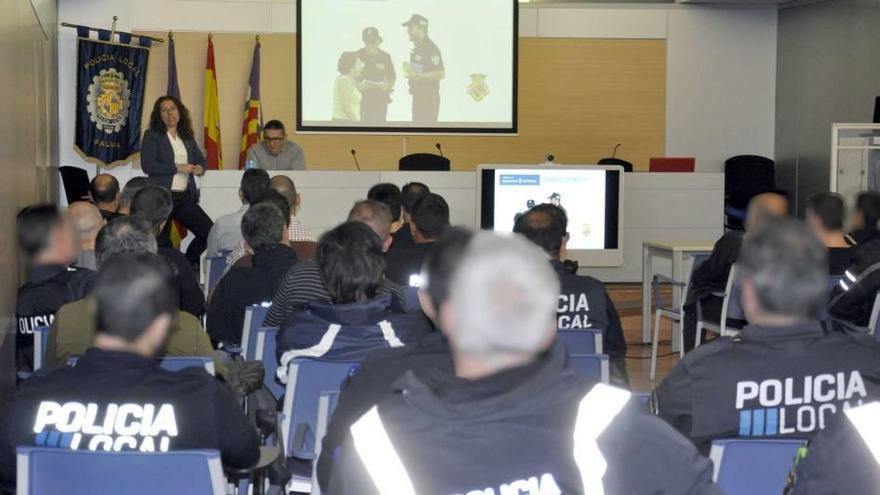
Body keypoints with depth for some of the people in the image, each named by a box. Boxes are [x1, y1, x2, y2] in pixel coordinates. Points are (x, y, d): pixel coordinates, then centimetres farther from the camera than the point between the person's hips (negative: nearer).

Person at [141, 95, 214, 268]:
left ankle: (187, 264, 14)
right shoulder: (152, 135, 0)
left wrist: (200, 168, -4)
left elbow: (200, 159, 21)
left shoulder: (187, 137, 16)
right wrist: (177, 168, -15)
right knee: (161, 243, -5)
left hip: (185, 197, 5)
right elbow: (147, 165, -11)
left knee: (209, 232, -5)